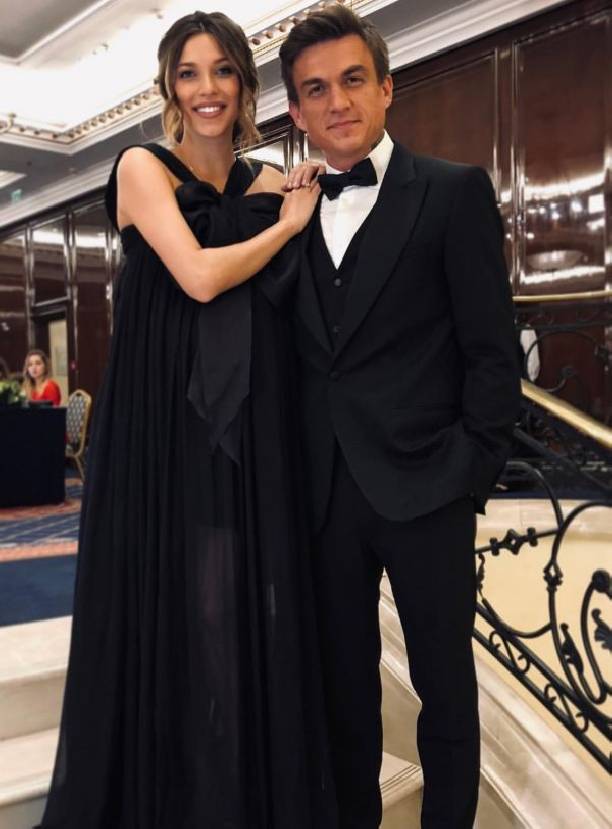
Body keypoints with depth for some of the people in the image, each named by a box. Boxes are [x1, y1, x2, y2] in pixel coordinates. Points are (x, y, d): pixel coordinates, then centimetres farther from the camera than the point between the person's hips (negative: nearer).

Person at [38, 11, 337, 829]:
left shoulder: (269, 182, 15)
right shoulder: (144, 167, 2)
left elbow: (285, 305, 8)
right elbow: (199, 277, -14)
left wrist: (302, 210, 0)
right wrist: (288, 224, -3)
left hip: (250, 427, 4)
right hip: (164, 423, -4)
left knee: (247, 609, 6)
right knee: (166, 607, 3)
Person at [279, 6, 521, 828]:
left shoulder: (455, 191, -1)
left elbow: (492, 349, -5)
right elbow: (300, 356, 11)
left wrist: (474, 468, -9)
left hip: (422, 484, -3)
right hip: (327, 489, 4)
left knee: (444, 682, 11)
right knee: (344, 678, 16)